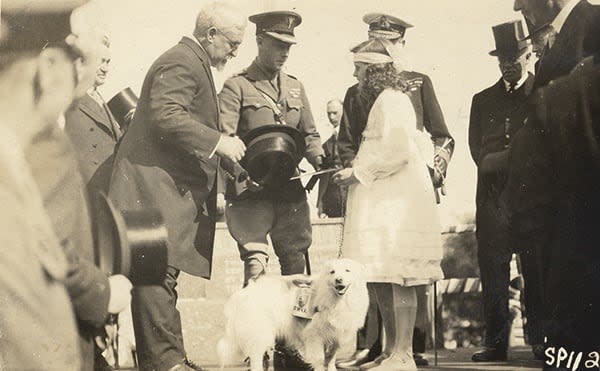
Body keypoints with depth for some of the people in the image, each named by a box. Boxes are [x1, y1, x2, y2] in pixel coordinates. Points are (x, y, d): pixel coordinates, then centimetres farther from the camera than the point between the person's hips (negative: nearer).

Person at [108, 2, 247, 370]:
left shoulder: (193, 62, 24)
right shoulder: (182, 62, -11)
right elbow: (166, 116, -23)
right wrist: (218, 141, -21)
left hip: (174, 189, 11)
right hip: (157, 186, -11)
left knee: (163, 273, 11)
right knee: (158, 272, -11)